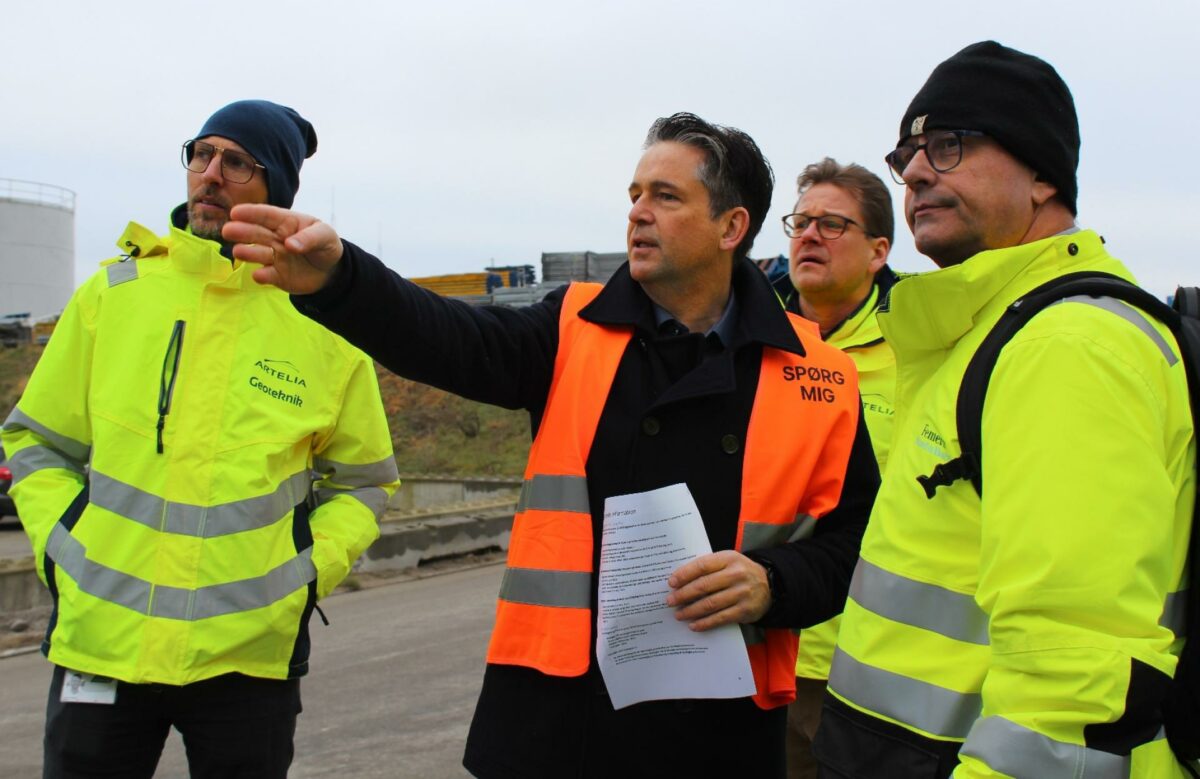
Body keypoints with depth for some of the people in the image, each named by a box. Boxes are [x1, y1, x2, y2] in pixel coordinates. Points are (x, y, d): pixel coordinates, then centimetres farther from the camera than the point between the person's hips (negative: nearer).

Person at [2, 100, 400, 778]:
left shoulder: (327, 322, 1)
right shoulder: (112, 295, 3)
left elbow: (363, 480, 11)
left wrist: (310, 569, -4)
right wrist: (57, 544, -2)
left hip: (251, 653, 0)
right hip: (101, 640, 1)